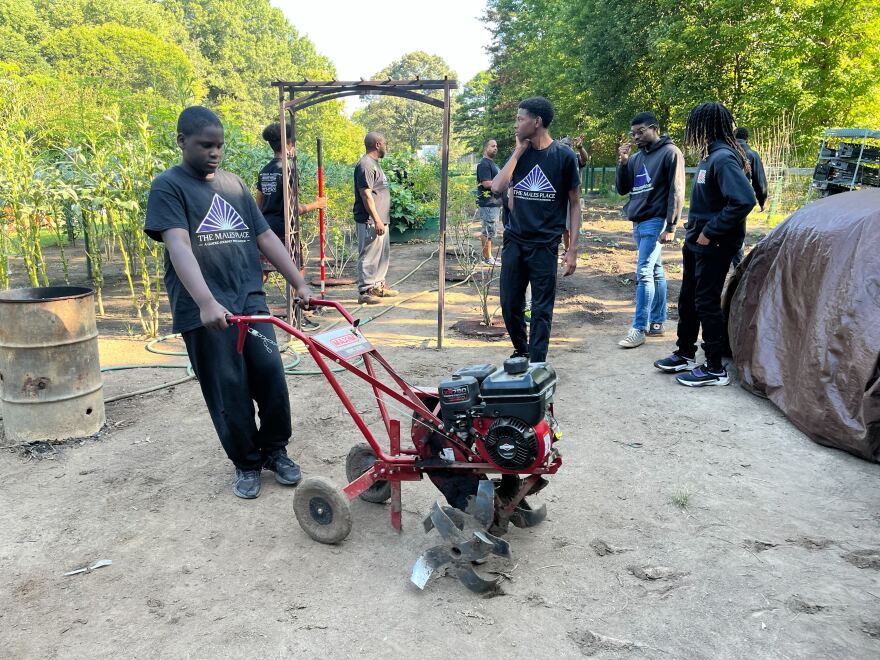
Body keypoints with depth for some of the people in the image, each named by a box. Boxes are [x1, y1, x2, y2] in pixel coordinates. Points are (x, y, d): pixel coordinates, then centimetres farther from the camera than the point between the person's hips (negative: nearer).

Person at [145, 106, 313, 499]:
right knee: (228, 390, 2)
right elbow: (178, 246, -18)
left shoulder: (234, 185, 14)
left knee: (271, 373, 0)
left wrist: (299, 284, 7)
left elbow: (265, 237, 14)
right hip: (204, 310, -4)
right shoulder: (168, 186, -3)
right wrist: (206, 302, -32)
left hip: (249, 298, 5)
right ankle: (246, 463, 20)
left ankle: (275, 451, 20)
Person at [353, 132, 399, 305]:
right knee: (368, 256, -6)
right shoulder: (365, 165, -14)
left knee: (383, 254, 16)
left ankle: (378, 286, 27)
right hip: (370, 221, -10)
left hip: (380, 220, 10)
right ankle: (364, 292, -1)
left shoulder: (374, 163, 18)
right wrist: (376, 220, -23)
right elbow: (366, 195, -21)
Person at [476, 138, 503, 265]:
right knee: (487, 231, -6)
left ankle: (488, 256, 20)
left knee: (488, 231, 14)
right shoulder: (484, 164, -12)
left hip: (495, 202, 10)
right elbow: (486, 183, -21)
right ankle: (487, 258, -1)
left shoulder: (492, 164, 20)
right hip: (488, 203, -10)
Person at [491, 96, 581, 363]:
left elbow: (574, 204, 0)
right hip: (514, 241, 4)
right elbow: (497, 187, -8)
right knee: (510, 305, 9)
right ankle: (521, 352, 30)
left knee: (541, 309, 2)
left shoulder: (564, 156, -3)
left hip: (545, 244, -4)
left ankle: (536, 366, 11)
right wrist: (518, 151, -6)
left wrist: (572, 248, -6)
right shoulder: (519, 153, 7)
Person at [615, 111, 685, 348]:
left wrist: (670, 226, -16)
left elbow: (676, 192, -11)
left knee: (644, 273, -11)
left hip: (654, 222, -7)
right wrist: (623, 163, 0)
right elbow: (622, 189, 14)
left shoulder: (670, 153, -6)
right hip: (638, 222, 7)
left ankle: (639, 329, -9)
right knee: (655, 272, 12)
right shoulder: (636, 157, 14)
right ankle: (657, 322, 16)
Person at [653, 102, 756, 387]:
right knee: (688, 299, 17)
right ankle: (685, 354, 33)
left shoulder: (724, 159, -20)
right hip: (695, 242, 10)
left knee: (706, 303, -2)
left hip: (713, 246, -10)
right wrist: (694, 229, 9)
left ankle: (715, 369, 10)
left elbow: (744, 200, -31)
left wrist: (710, 232, -24)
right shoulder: (710, 156, 9)